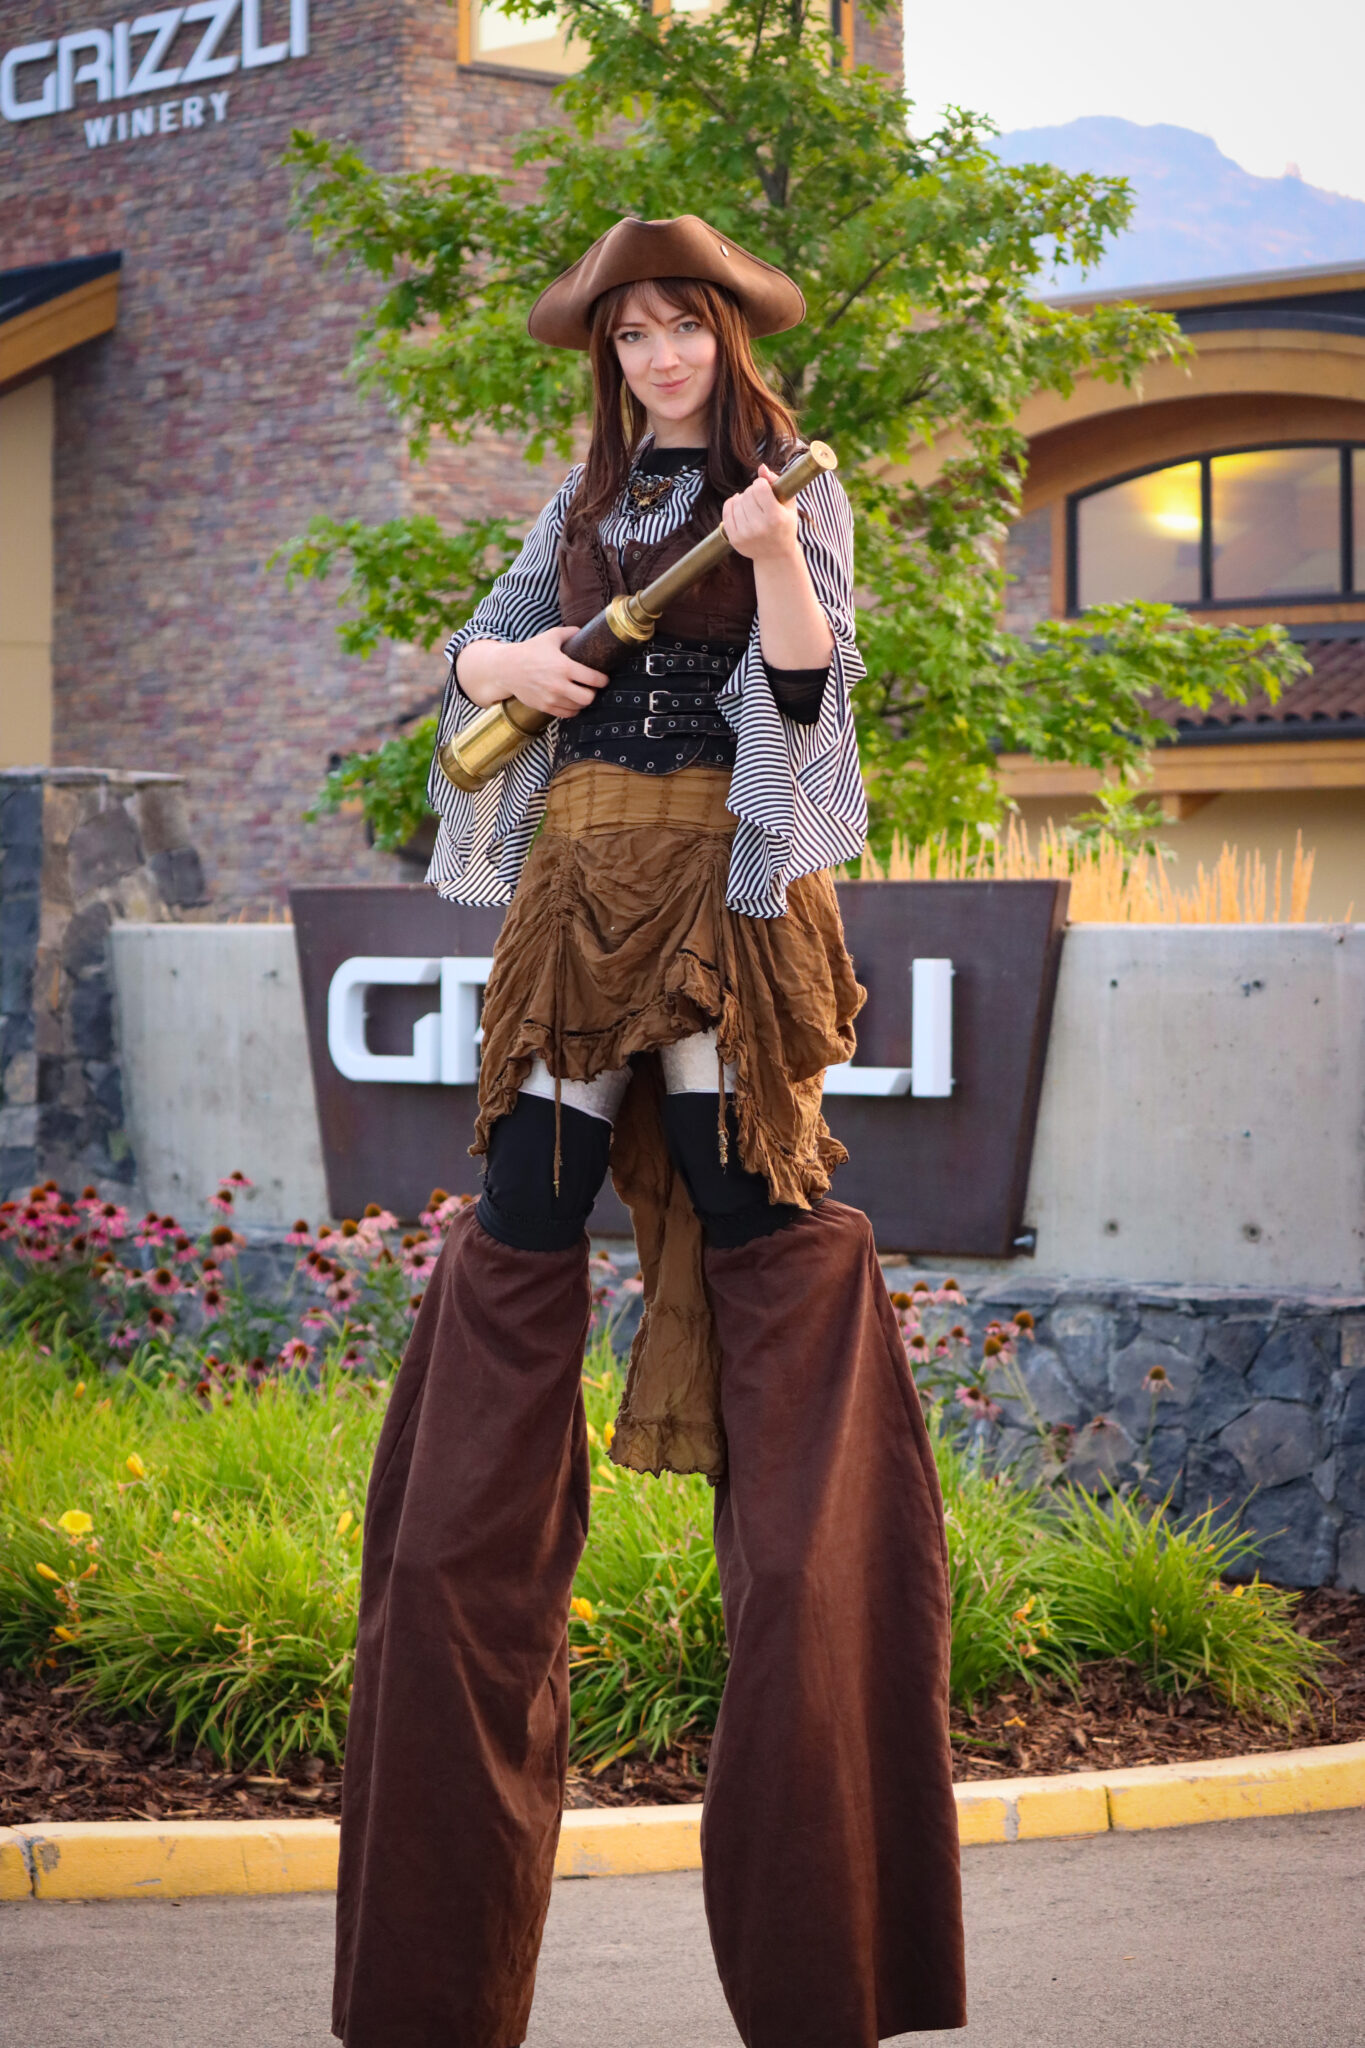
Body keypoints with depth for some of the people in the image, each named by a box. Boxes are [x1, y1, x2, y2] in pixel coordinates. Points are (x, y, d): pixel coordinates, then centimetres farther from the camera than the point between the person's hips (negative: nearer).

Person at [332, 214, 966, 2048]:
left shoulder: (791, 485, 4)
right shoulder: (587, 501, 18)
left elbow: (810, 683, -7)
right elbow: (473, 649, 21)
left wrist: (773, 554, -24)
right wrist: (505, 663, -1)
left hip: (723, 880, -5)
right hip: (580, 882, 5)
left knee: (760, 1215, -10)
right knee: (523, 1221, -1)